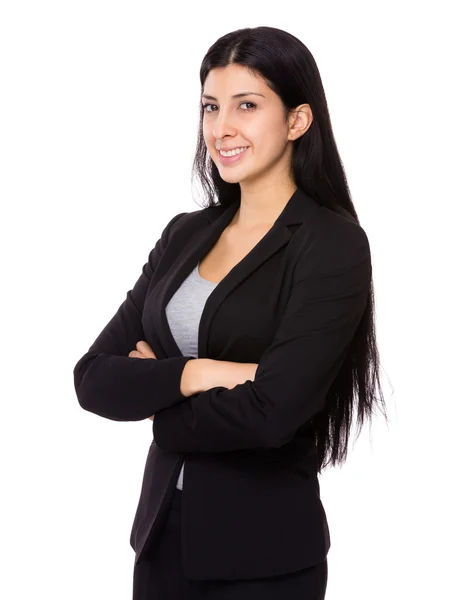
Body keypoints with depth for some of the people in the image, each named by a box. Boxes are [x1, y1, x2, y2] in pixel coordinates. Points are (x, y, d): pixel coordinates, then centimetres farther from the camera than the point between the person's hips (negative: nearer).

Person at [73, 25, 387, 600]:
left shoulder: (333, 245, -13)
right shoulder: (185, 234, 6)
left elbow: (271, 412, -23)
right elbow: (94, 378, -1)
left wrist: (152, 393, -8)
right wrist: (192, 374, -18)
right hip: (162, 531, 6)